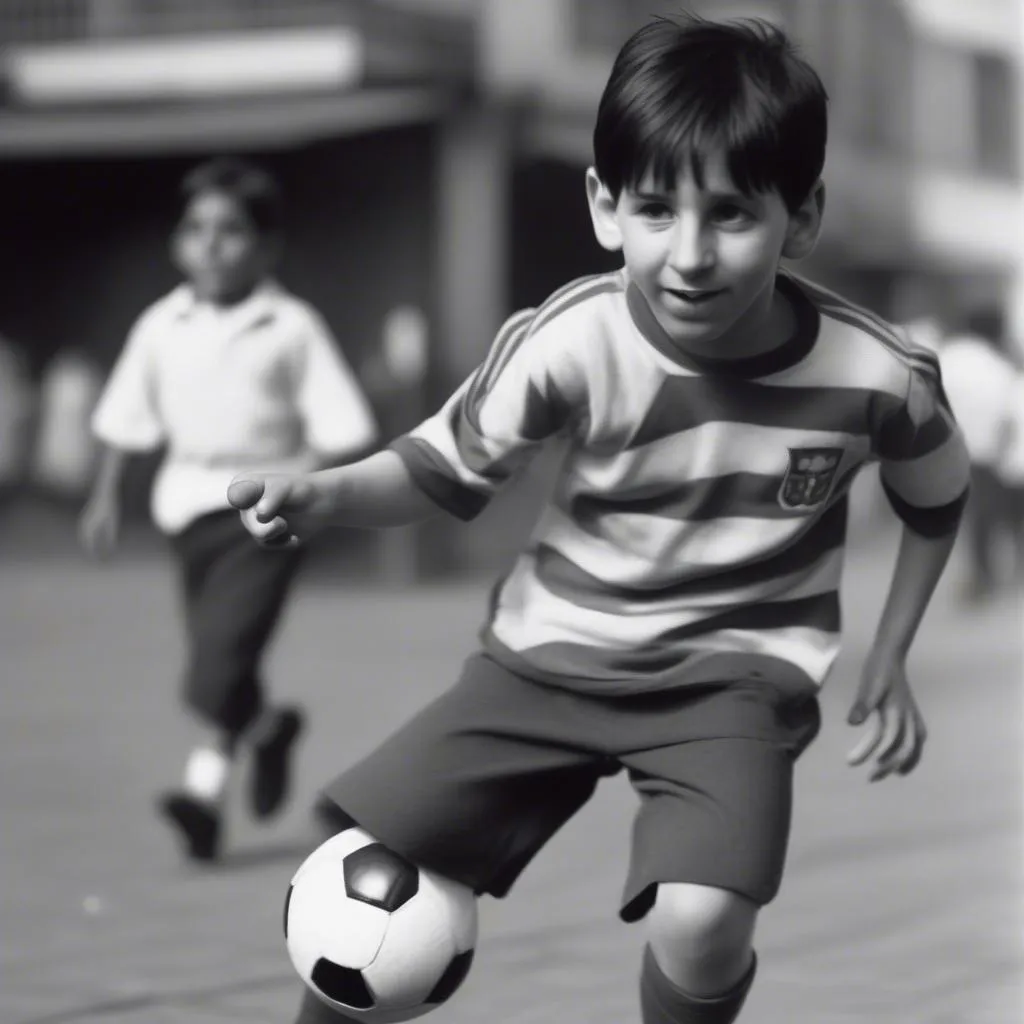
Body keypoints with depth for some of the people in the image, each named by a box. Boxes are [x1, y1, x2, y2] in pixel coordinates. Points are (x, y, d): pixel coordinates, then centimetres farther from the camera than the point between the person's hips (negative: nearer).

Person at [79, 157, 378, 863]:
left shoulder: (292, 328, -7)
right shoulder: (161, 327, 4)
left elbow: (348, 431, -7)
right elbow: (127, 421, 12)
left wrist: (304, 476, -18)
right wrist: (107, 496, 8)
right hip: (189, 500, 5)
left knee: (225, 647, -17)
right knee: (216, 651, 13)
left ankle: (207, 788, -15)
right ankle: (268, 728, 41)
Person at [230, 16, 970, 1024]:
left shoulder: (878, 376, -17)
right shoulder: (568, 344, -19)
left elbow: (936, 505, 6)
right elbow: (446, 466, -4)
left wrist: (888, 661, 7)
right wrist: (325, 493, -22)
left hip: (736, 673, -1)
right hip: (556, 649, 2)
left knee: (702, 921, -27)